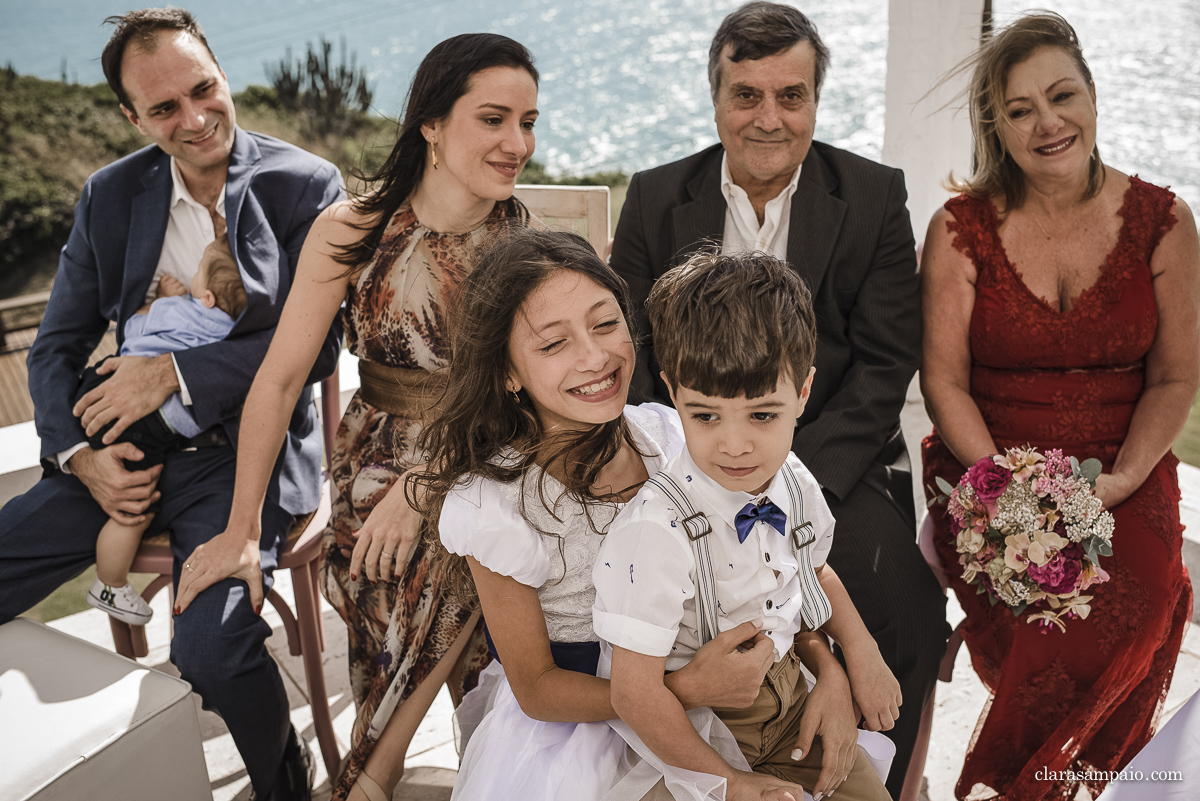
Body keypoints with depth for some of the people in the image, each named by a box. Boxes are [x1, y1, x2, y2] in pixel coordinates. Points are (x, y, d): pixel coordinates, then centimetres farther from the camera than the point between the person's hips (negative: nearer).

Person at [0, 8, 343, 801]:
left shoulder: (307, 185, -5)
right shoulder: (111, 195, 8)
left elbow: (318, 342, -13)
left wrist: (176, 372, -17)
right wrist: (79, 452, -5)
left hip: (249, 450, -5)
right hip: (128, 449, 6)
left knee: (212, 646, -26)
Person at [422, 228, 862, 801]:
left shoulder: (666, 436, -9)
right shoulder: (493, 506, -20)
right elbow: (536, 689, -13)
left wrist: (827, 667, -13)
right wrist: (691, 688, -26)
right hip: (569, 719, -4)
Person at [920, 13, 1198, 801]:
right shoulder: (962, 228, -1)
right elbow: (944, 381, -3)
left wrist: (1118, 482, -12)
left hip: (1126, 479, 2)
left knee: (1131, 609, -25)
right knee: (1051, 623, -26)